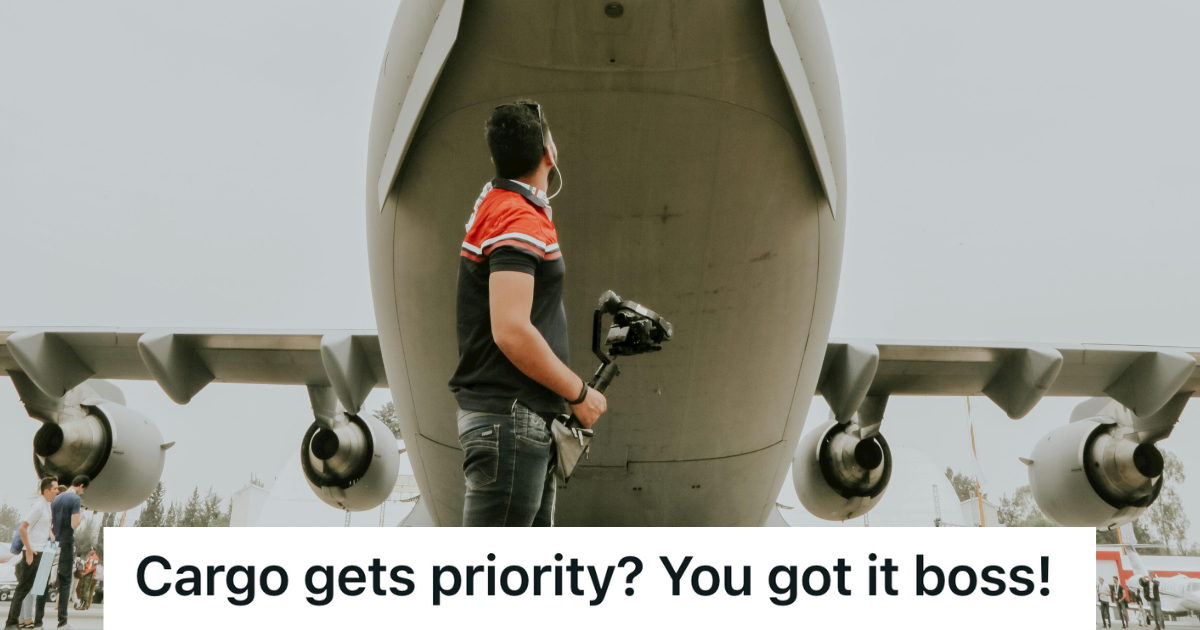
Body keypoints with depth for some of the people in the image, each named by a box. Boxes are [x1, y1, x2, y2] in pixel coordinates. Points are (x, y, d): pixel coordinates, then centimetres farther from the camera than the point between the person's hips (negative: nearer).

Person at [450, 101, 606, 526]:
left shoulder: (495, 202, 13)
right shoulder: (521, 221, -18)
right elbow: (511, 331, -25)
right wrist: (579, 393, -16)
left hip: (528, 423, 11)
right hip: (509, 421, -11)